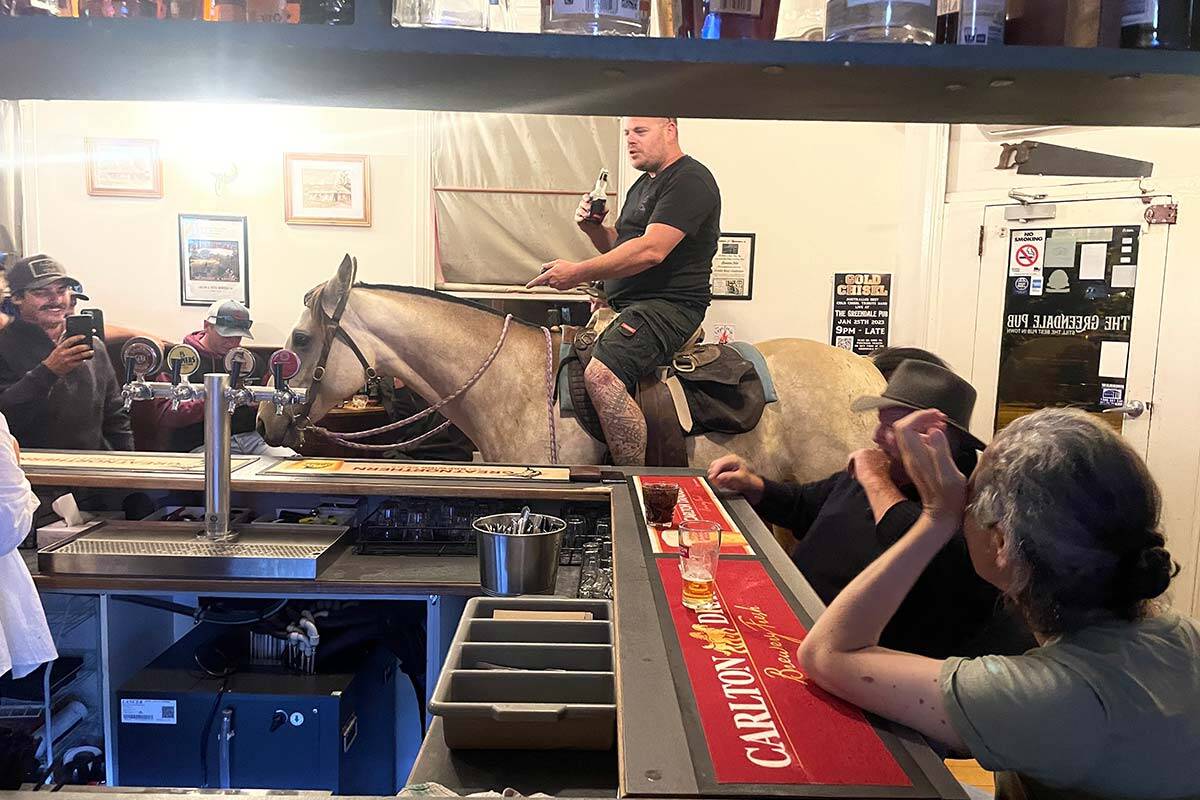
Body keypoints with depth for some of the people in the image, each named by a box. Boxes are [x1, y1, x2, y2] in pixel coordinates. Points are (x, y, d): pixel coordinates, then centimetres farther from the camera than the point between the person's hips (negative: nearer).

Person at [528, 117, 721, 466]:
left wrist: (578, 273, -22)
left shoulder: (690, 179, -11)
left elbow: (650, 251, -23)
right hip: (627, 306, 11)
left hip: (669, 306, -11)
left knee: (601, 375, -32)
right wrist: (593, 227, 4)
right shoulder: (643, 185, 21)